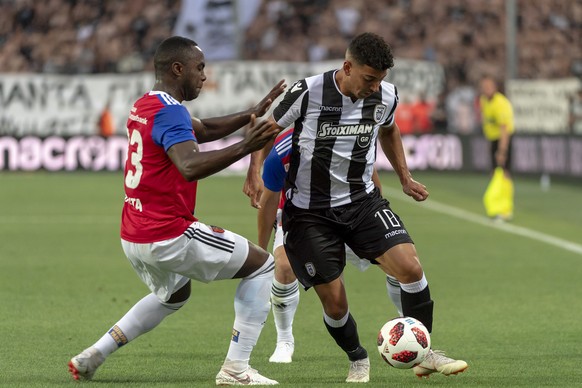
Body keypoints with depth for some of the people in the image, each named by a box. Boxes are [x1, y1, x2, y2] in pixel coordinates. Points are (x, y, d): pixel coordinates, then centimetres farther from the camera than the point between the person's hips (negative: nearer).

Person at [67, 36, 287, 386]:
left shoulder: (143, 106, 13)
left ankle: (92, 356, 27)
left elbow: (203, 129, 27)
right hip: (169, 235, -10)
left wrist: (253, 114, 21)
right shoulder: (169, 111, -17)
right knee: (263, 265, 3)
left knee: (174, 295, 36)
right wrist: (245, 147, -39)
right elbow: (190, 166, -33)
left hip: (133, 238, 10)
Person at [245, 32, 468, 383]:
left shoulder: (386, 96, -5)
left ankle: (424, 354, -1)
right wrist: (255, 172, -17)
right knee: (334, 302, -6)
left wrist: (405, 178, 14)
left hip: (362, 200, 3)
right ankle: (358, 361, 24)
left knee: (410, 267, -17)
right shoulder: (308, 92, -18)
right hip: (309, 211, -3)